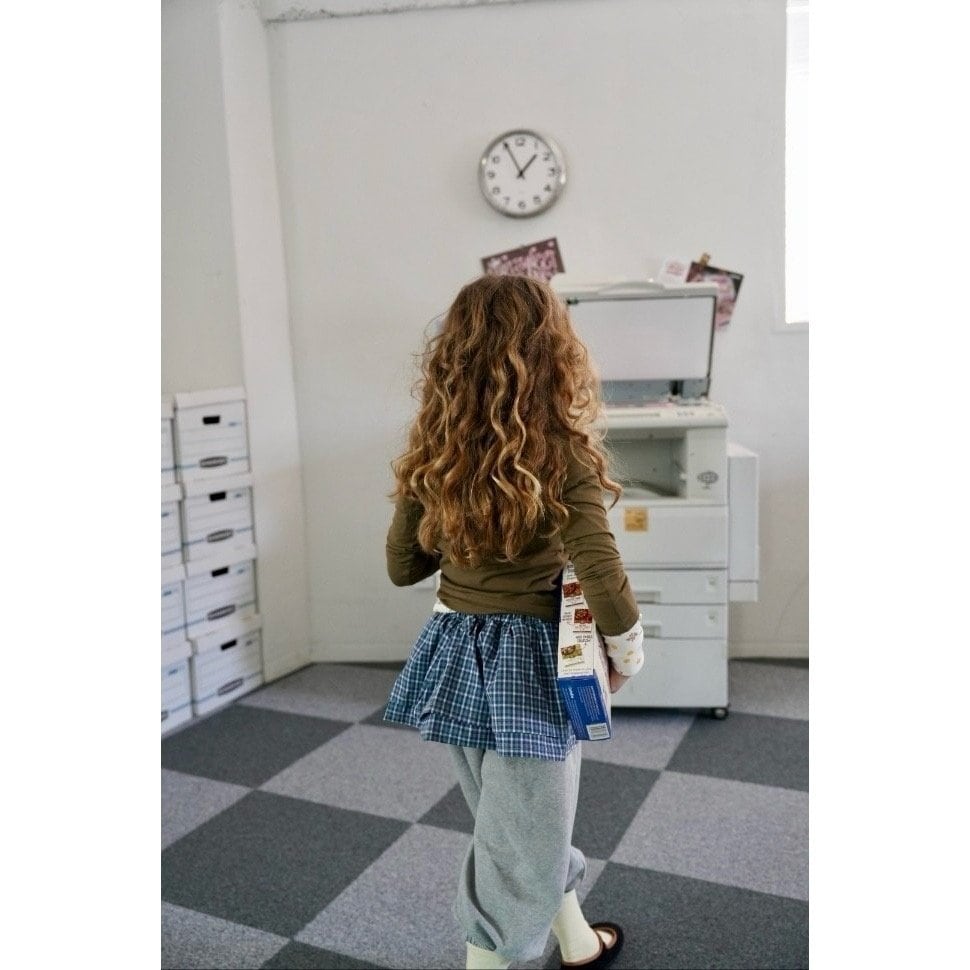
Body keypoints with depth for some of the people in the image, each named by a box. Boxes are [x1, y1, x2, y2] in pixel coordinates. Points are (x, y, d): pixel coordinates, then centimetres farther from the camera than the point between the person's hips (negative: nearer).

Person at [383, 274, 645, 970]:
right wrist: (628, 648, -4)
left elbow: (403, 565, 6)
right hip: (528, 661, -6)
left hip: (457, 656, 7)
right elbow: (602, 579, -22)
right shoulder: (560, 452, -18)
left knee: (513, 820, 25)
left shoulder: (432, 454, -2)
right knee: (521, 843, 13)